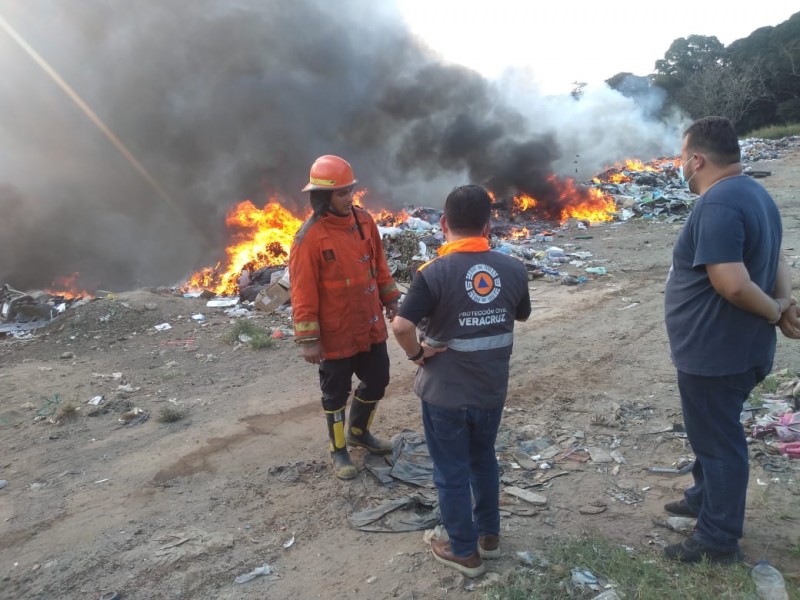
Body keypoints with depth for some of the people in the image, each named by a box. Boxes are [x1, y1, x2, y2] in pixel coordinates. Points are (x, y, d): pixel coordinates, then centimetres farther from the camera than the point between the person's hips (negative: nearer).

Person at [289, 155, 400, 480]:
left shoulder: (364, 220, 0)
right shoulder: (310, 236, -19)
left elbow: (379, 263, 12)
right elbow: (303, 292, -18)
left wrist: (391, 300, 12)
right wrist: (308, 339, -18)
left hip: (371, 325, 6)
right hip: (336, 334, -6)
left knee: (377, 380, 19)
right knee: (336, 392, 11)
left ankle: (359, 431, 44)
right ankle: (338, 450, 32)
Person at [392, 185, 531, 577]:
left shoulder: (435, 272, -20)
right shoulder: (514, 270, -5)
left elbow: (401, 326, -29)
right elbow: (521, 316, 12)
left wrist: (417, 355, -12)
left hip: (444, 394, -4)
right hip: (492, 390, 5)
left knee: (451, 473, 14)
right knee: (484, 460, 26)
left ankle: (464, 552, 30)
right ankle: (489, 535, 42)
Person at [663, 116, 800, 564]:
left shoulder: (717, 204, -25)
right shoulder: (754, 193, 9)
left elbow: (732, 283, -32)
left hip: (715, 351, -10)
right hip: (732, 347, 10)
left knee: (718, 441, 5)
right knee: (716, 433, 26)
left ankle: (718, 541, 22)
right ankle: (706, 499, 46)